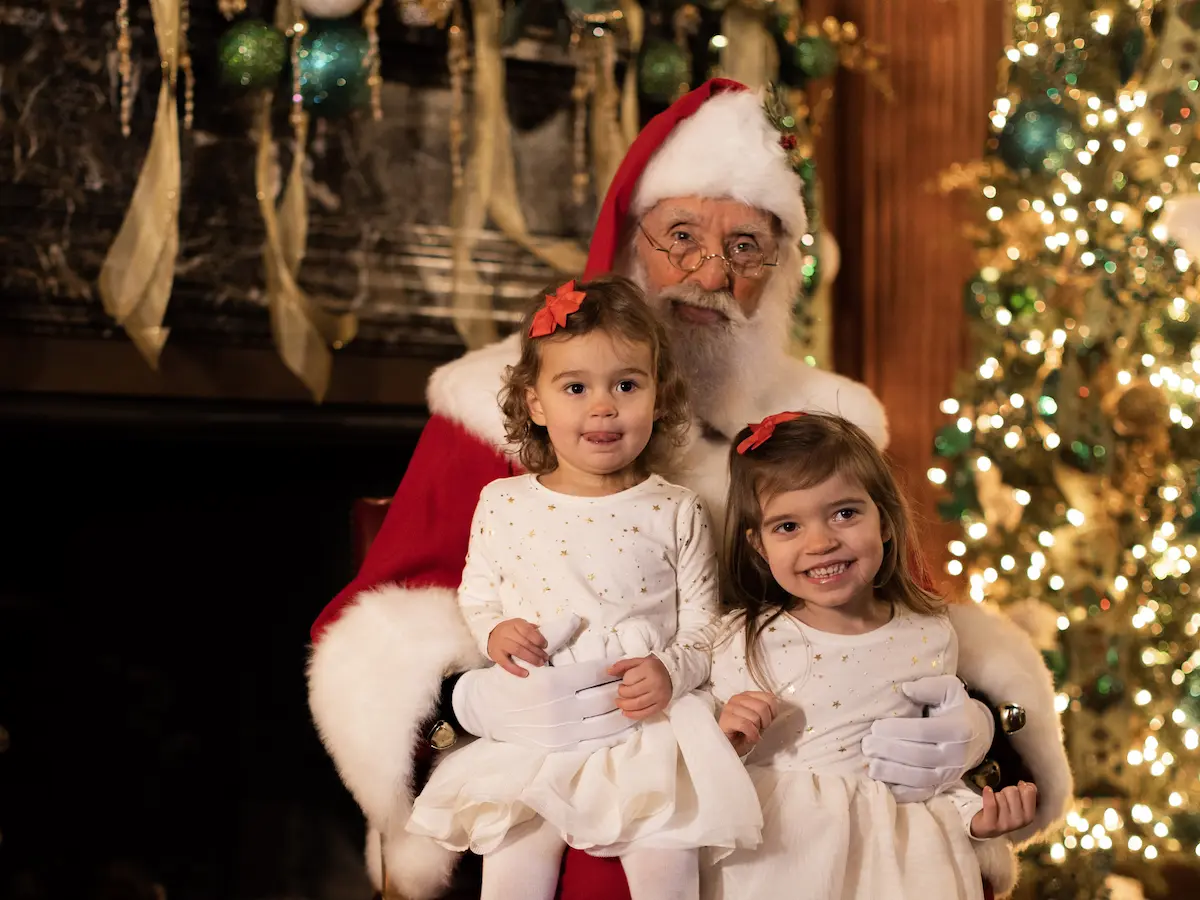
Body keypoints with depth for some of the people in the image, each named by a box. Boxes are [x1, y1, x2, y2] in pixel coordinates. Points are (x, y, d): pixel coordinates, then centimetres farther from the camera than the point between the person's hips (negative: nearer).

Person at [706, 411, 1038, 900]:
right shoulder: (746, 642, -5)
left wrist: (974, 815, -3)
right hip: (774, 855, -2)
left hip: (891, 851, 2)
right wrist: (726, 743, -18)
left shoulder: (930, 641, 2)